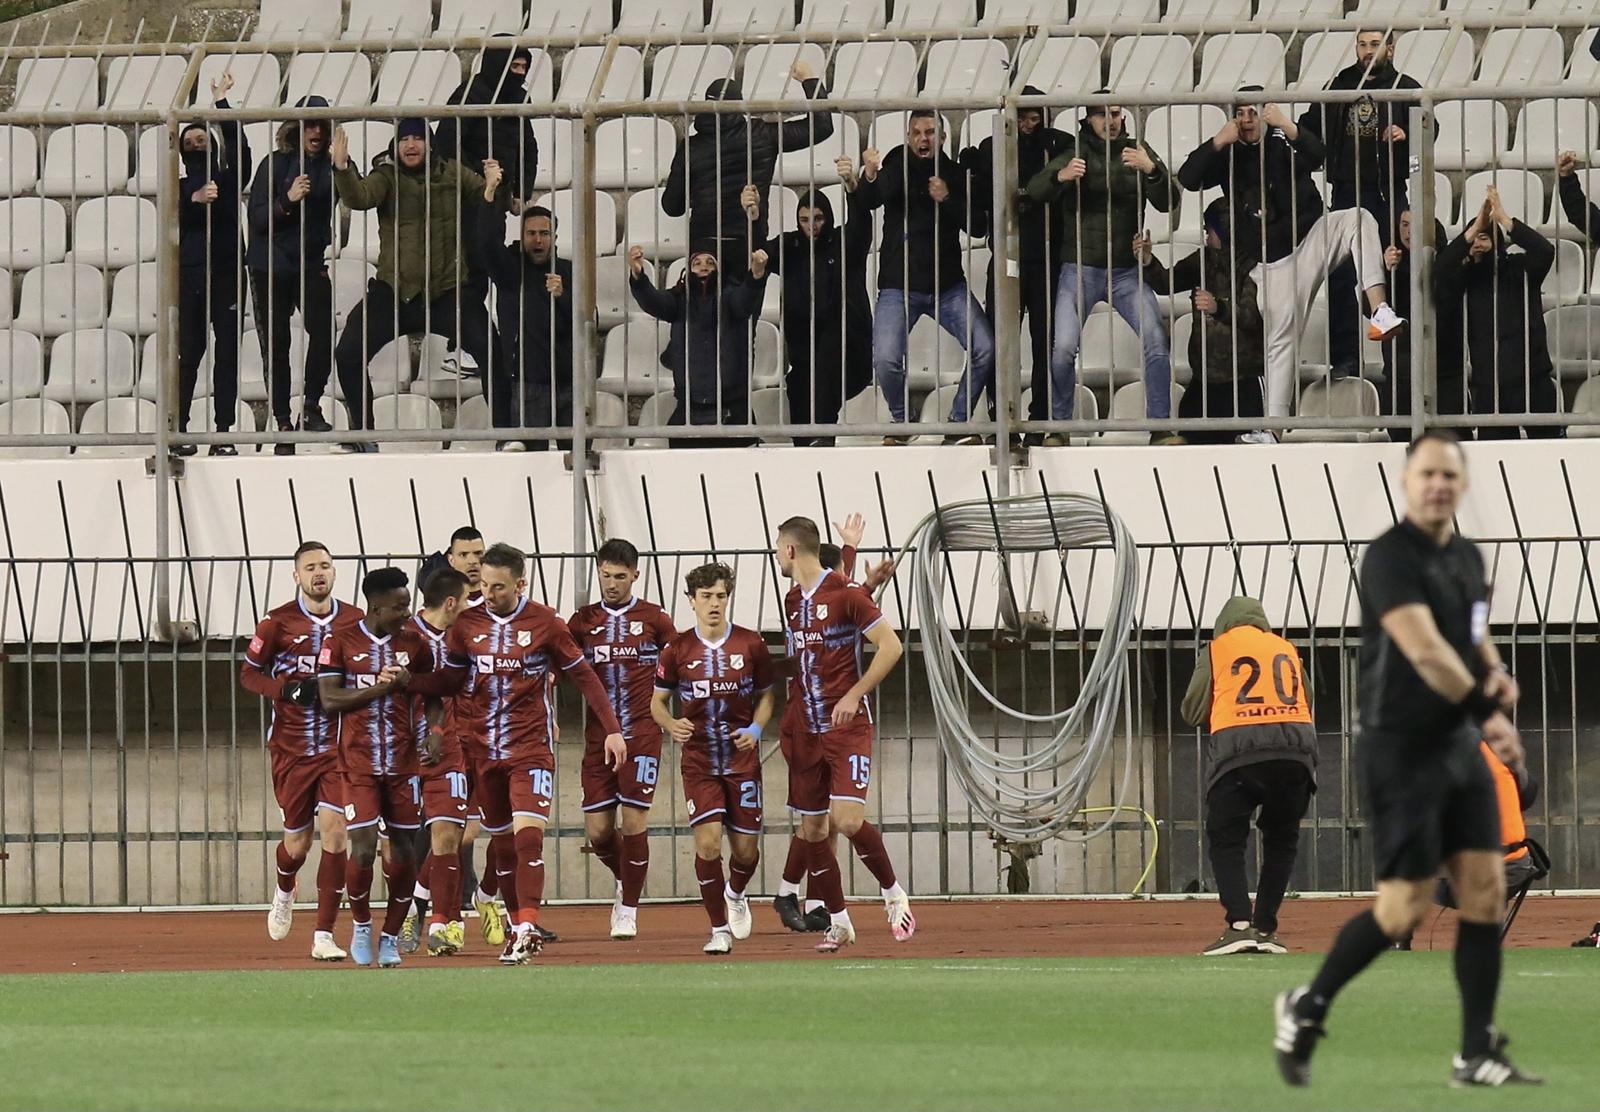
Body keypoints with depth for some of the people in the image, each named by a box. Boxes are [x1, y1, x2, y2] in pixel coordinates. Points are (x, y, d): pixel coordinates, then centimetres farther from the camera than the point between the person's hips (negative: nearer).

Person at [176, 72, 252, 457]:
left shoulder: (228, 181, 14)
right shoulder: (179, 188, 14)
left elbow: (238, 148, -2)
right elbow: (171, 218, -3)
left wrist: (222, 103, -5)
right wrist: (194, 199, -22)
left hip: (226, 272, 1)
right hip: (189, 275, -1)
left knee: (227, 352, -1)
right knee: (188, 352, -5)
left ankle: (223, 432, 0)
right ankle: (179, 430, -4)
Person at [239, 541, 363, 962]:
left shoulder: (355, 622, 3)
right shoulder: (278, 623, -4)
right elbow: (248, 674, 2)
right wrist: (288, 689, -16)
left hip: (338, 747, 1)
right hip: (290, 748, -1)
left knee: (334, 831, -12)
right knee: (298, 840, 7)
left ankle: (324, 936, -9)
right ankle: (284, 892, 45)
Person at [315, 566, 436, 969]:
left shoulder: (413, 642, 6)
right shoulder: (340, 643, -3)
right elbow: (330, 699, -7)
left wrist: (434, 729, -4)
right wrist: (379, 687, -15)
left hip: (402, 761, 3)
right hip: (358, 762, -3)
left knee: (402, 848, 1)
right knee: (363, 846, -10)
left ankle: (391, 936, 14)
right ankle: (361, 926, 14)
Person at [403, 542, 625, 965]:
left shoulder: (545, 623, -4)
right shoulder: (467, 624, 3)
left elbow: (582, 674, 4)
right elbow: (450, 679, 12)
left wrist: (611, 729, 2)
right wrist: (405, 681, -5)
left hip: (531, 748, -4)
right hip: (483, 750, 4)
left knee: (528, 834, -17)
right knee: (501, 843, 8)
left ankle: (527, 928, -22)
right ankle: (519, 927, 18)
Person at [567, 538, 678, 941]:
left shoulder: (654, 619, 3)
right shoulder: (583, 621, 9)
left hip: (642, 733, -3)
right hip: (598, 737, 3)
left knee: (633, 823, -9)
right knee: (597, 830, -1)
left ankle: (629, 911, 3)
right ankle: (624, 881, 30)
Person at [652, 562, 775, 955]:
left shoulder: (751, 644, -1)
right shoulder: (678, 650, -3)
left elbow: (766, 695, 10)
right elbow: (658, 700, 7)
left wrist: (755, 729, -9)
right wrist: (671, 724, -14)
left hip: (742, 758, 1)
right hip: (698, 759, -1)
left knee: (745, 847, 4)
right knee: (707, 841, -14)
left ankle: (736, 895, 39)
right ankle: (719, 929, -1)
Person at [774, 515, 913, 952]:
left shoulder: (845, 592, -9)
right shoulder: (792, 600, 13)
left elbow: (891, 646, -12)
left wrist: (854, 695, -18)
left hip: (847, 724, -7)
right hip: (807, 731, 7)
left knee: (848, 820, -20)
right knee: (811, 830, 4)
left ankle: (893, 892, 2)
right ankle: (838, 922, 14)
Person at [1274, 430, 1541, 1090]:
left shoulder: (1467, 558, 12)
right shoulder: (1391, 558, -15)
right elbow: (1424, 650, -26)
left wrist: (1495, 674, 4)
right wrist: (1488, 714, -28)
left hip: (1459, 746, 8)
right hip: (1400, 753, -8)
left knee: (1485, 890, 0)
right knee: (1405, 906, -7)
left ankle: (1478, 1055, 4)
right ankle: (1306, 1010, 14)